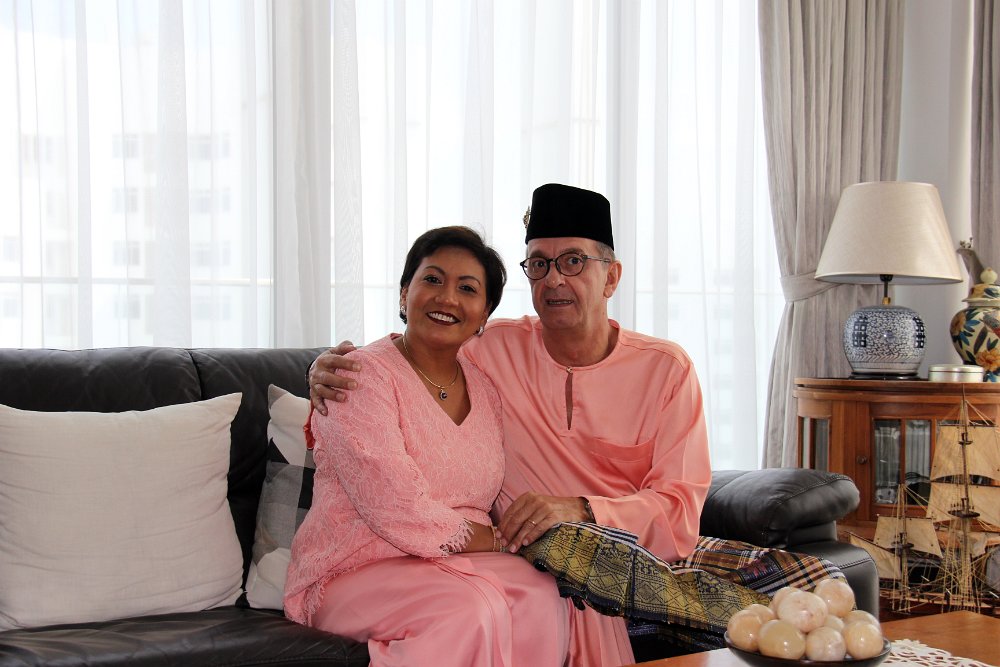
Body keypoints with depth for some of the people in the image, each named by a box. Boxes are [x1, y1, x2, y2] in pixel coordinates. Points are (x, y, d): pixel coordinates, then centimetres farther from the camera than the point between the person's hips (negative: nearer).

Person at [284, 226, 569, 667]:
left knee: (542, 594, -26)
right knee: (474, 607, -33)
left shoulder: (487, 390, 13)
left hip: (456, 564, 6)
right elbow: (399, 511, -17)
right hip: (355, 571, -5)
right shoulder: (361, 375, -8)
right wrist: (494, 541, -10)